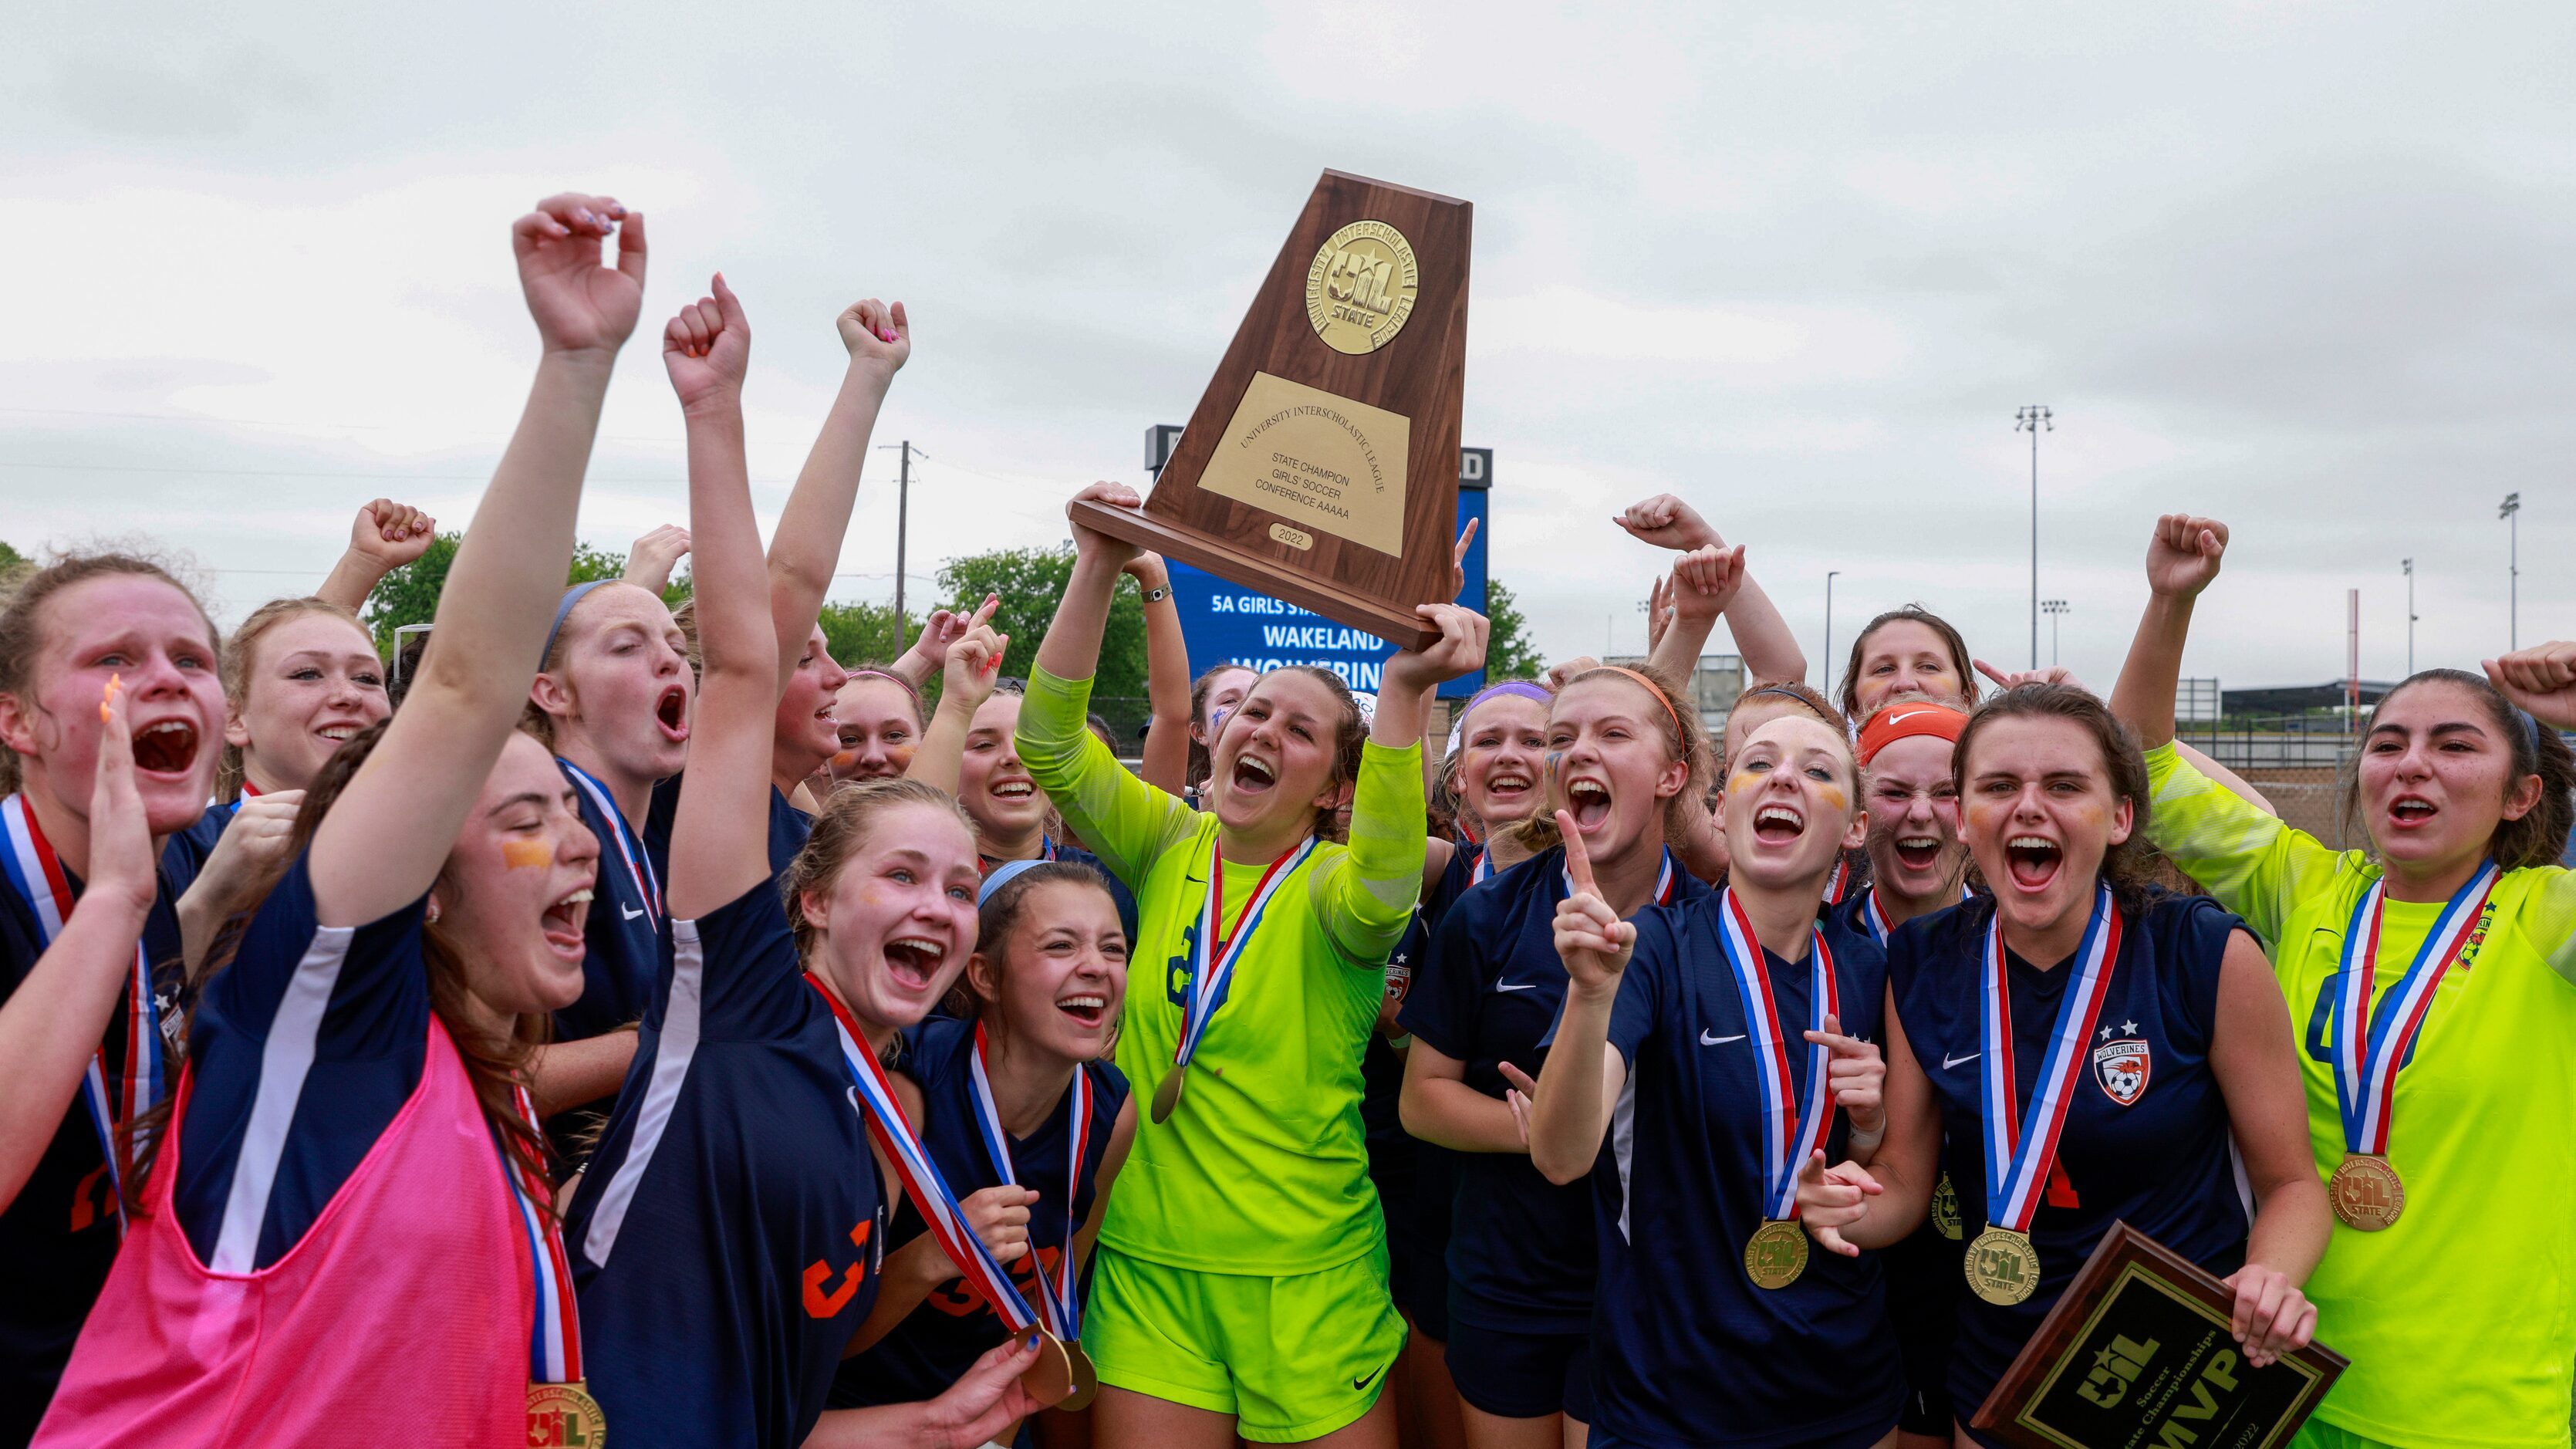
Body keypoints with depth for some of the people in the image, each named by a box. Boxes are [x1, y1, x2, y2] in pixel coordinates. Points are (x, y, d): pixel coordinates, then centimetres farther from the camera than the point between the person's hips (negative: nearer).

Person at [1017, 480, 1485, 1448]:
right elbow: (1050, 746, -8)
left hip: (1308, 1279, -2)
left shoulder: (1334, 888, -8)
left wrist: (1405, 694, -43)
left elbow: (1384, 888, -32)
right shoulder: (1170, 848, 3)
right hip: (1145, 1261, 3)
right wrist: (1098, 572, -19)